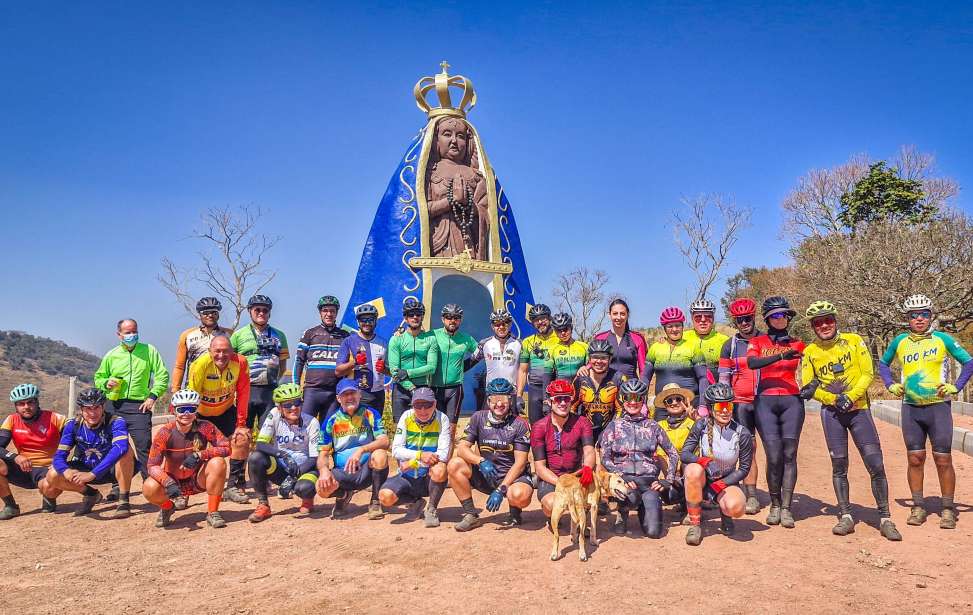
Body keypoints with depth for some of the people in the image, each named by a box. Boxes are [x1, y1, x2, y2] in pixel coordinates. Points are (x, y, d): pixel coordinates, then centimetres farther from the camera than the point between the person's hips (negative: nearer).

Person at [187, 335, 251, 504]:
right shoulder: (200, 365, -27)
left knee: (242, 438, -13)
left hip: (226, 411, 2)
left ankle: (233, 486, 2)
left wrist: (241, 423, -12)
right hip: (201, 413, -2)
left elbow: (243, 393, -13)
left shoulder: (240, 362, -21)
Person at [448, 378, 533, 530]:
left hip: (513, 476, -3)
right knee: (454, 465, -18)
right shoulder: (478, 418, 0)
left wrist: (501, 490, -23)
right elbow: (462, 448, -6)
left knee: (519, 495, -36)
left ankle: (515, 514, 3)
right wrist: (481, 461, -26)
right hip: (485, 476, 4)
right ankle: (471, 515, -6)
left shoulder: (520, 424, -9)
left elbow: (520, 462, -13)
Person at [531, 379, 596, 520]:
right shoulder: (539, 427, -6)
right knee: (553, 504, -33)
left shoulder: (582, 422, 0)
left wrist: (588, 468, -40)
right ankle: (552, 517, 7)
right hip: (549, 479, -2)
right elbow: (539, 467, -9)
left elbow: (589, 451, -15)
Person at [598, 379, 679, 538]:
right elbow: (605, 458, 0)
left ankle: (643, 507, 21)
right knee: (631, 496, -38)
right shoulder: (614, 426, 7)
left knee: (653, 532, -13)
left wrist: (668, 480, 5)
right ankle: (623, 513, 0)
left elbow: (673, 454, 15)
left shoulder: (652, 426, 11)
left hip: (649, 480, 1)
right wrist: (620, 477, -14)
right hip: (624, 476, -1)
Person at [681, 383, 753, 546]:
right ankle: (695, 524, -18)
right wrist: (701, 460, -34)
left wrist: (720, 485, -16)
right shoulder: (701, 426, -11)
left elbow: (744, 469, -5)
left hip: (726, 482, 0)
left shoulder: (742, 434, -12)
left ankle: (724, 511, 10)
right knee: (694, 470, -36)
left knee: (736, 508, -33)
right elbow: (684, 454, -12)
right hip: (703, 480, 0)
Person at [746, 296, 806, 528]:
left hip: (792, 401, 1)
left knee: (789, 454, -4)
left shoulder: (797, 344, 15)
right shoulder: (757, 342, 9)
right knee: (774, 455, -8)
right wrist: (781, 356, -22)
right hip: (766, 401, -1)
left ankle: (786, 508, 2)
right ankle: (775, 505, 7)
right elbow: (751, 363, -12)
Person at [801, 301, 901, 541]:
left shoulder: (854, 341, 1)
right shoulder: (810, 351, 4)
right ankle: (846, 516, 10)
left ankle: (885, 519, 6)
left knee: (876, 465, -5)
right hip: (831, 412, 1)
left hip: (859, 409, -1)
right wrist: (833, 399, -12)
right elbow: (808, 385, 2)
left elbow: (868, 373, -2)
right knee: (839, 465, 2)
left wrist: (851, 396, -15)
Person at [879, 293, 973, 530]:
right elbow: (883, 363, 21)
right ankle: (918, 507, 14)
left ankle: (948, 509, 10)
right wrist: (891, 385, 8)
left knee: (943, 460, -1)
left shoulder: (942, 339, 0)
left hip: (938, 406, -2)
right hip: (910, 408, 2)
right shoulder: (900, 341, 7)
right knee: (915, 459, 5)